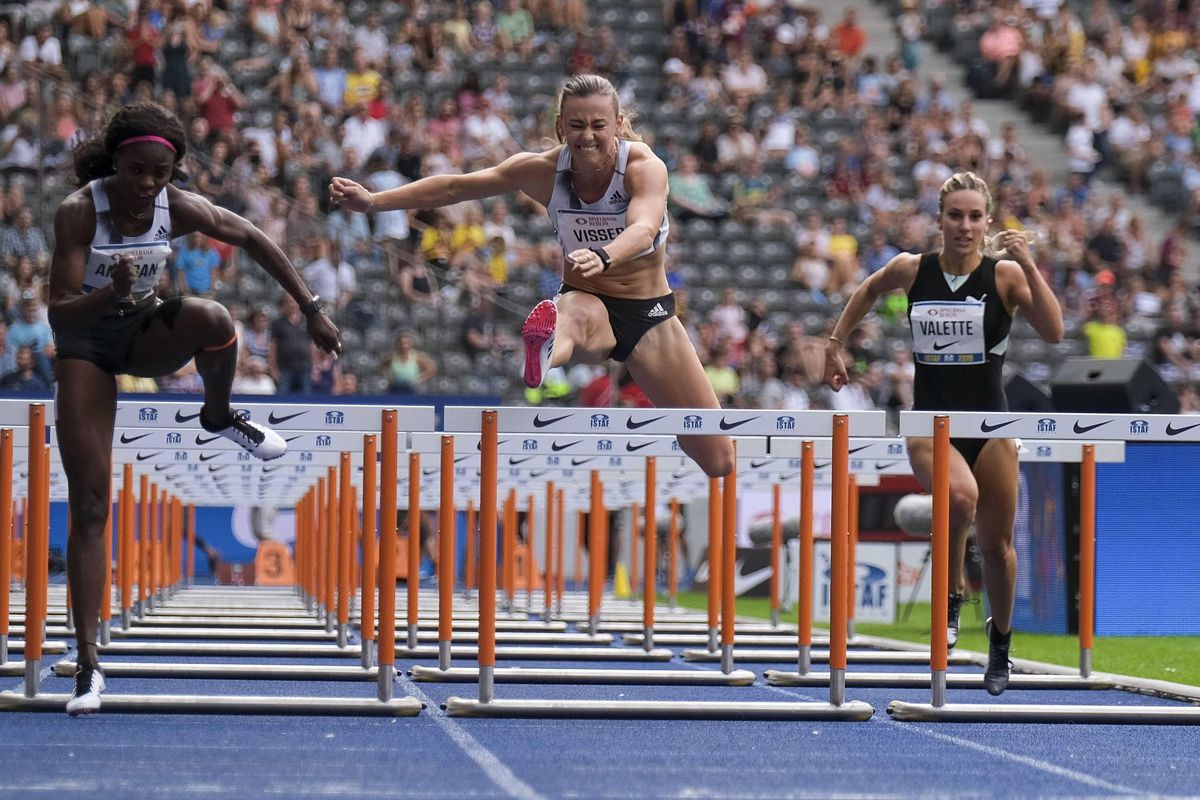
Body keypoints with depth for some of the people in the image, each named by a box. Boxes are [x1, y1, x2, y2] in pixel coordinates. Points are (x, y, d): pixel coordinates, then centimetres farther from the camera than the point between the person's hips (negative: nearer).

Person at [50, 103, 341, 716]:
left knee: (211, 320, -35)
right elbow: (59, 313, -29)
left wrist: (311, 309, -2)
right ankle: (88, 664, -6)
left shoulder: (179, 208, -17)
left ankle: (219, 418, -3)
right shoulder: (78, 212, -26)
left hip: (146, 331, 2)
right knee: (89, 505, -10)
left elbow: (251, 239, -2)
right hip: (84, 343, -2)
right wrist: (111, 292, -49)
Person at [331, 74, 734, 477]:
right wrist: (373, 201, -14)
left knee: (718, 459, -1)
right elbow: (453, 187, -6)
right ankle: (542, 353, -79)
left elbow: (644, 229, -43)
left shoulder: (645, 167, -22)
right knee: (576, 316, -43)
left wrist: (603, 257, -64)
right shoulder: (544, 170, -12)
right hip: (584, 300, -1)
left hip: (649, 311, 1)